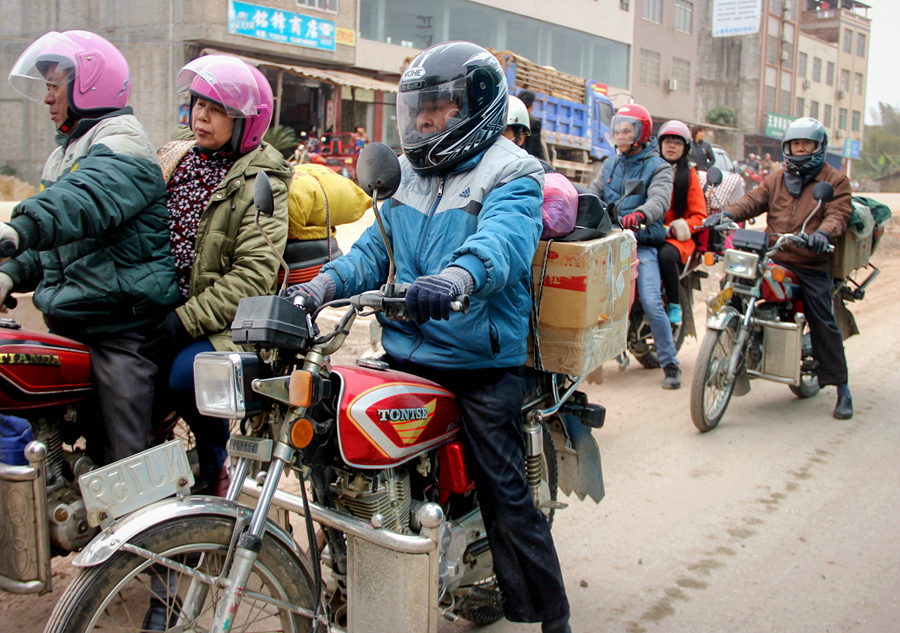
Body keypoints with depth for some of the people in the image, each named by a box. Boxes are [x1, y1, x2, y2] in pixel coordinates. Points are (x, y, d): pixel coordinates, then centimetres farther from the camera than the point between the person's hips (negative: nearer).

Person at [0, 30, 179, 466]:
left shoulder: (120, 139, -9)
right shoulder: (67, 150, 24)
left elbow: (90, 197, -32)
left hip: (121, 327, -10)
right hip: (70, 324, 10)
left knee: (130, 460, -9)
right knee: (91, 446, 14)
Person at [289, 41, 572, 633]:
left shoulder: (512, 174, -5)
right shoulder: (410, 175, 18)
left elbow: (501, 239, -26)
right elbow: (376, 248, 10)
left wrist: (457, 275, -48)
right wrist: (327, 282, -10)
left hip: (481, 367, -6)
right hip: (405, 356, 7)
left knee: (506, 497, -3)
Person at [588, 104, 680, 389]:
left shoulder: (657, 167, 2)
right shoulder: (611, 164, 21)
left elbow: (660, 199, -17)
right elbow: (593, 193, 10)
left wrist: (639, 214, -39)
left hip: (643, 242, -5)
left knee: (651, 303, -16)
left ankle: (670, 364, -3)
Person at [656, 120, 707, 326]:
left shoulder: (689, 174, 9)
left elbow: (699, 216, 2)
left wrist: (674, 229, -15)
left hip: (678, 238, -2)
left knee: (666, 254, -36)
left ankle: (675, 306, -15)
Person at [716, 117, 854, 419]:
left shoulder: (835, 180, 6)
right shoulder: (776, 179, 19)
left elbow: (838, 213, -8)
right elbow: (754, 200, 5)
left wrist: (823, 232, -31)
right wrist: (728, 213, -15)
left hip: (811, 265, -3)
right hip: (772, 258, 4)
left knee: (824, 325, -5)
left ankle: (842, 388, 7)